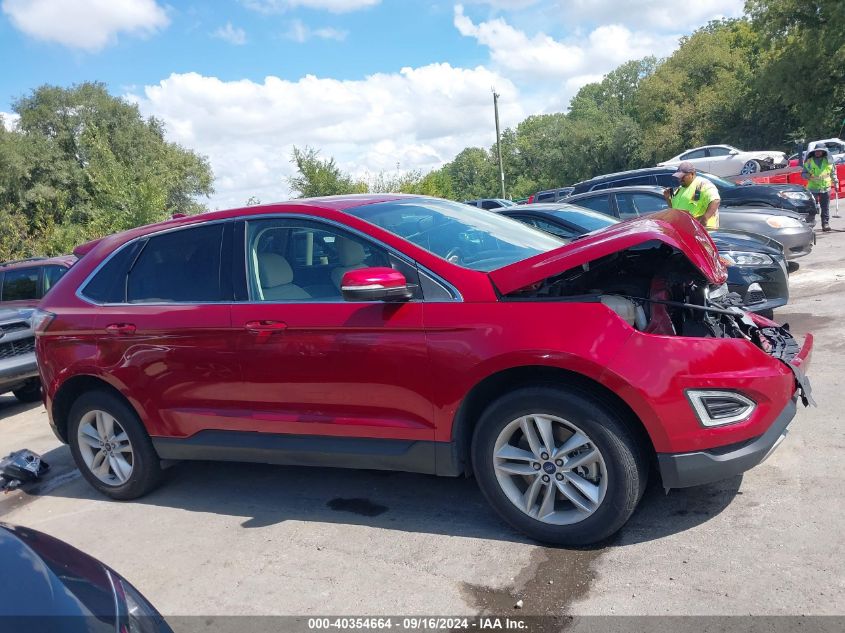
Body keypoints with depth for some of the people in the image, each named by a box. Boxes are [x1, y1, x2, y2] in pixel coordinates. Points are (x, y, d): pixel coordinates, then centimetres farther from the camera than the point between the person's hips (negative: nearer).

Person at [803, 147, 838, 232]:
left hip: (825, 188, 2)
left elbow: (833, 173, 16)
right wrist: (808, 175, -16)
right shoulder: (809, 162, 3)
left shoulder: (828, 161, 8)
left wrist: (835, 182, 9)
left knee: (825, 208, 2)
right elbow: (803, 173, 6)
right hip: (813, 188, -2)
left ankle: (825, 224, 5)